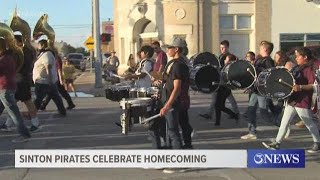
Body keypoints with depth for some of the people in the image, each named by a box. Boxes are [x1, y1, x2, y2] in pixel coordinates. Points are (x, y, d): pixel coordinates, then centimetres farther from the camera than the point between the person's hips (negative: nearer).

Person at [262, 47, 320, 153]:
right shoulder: (296, 68, 13)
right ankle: (277, 143, 10)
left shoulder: (308, 69, -13)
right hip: (292, 100, 8)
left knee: (309, 123, 5)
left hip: (303, 102, -8)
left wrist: (300, 87, -30)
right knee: (284, 122, 6)